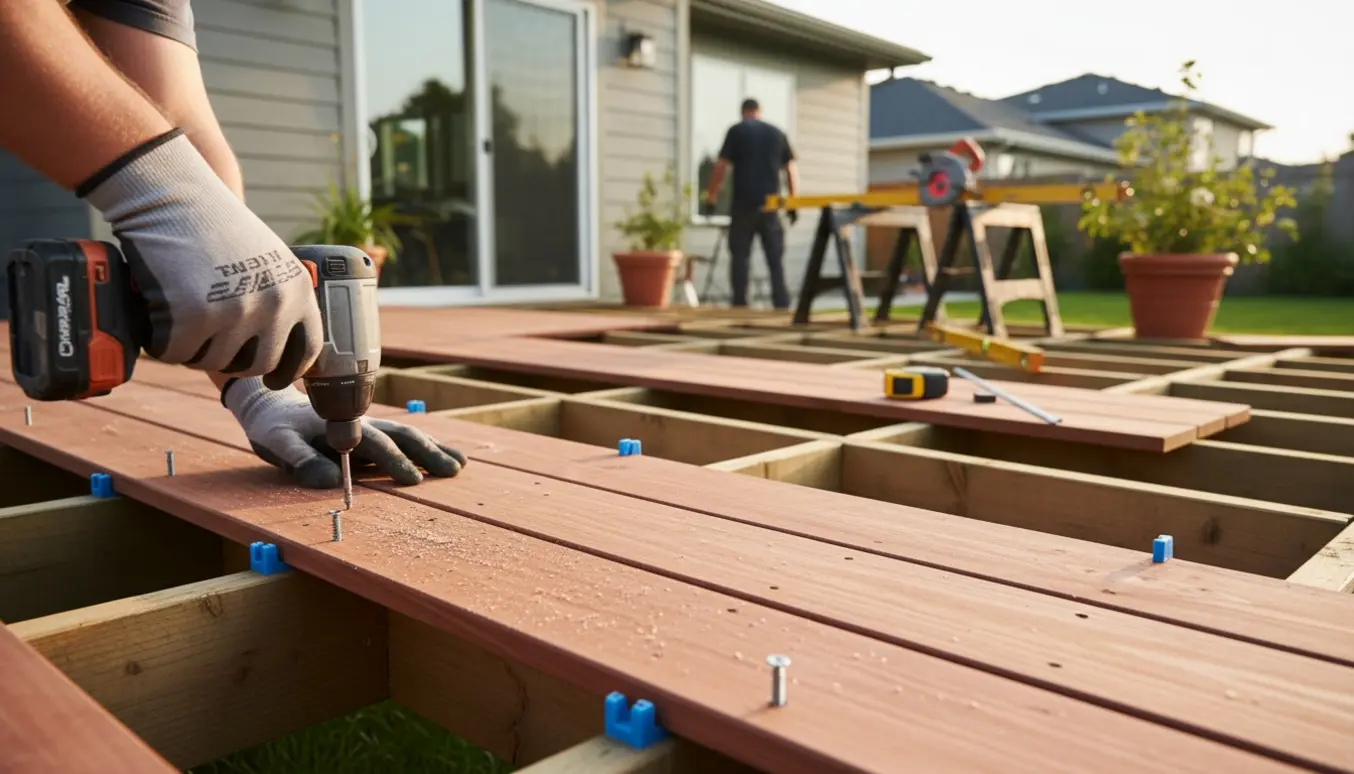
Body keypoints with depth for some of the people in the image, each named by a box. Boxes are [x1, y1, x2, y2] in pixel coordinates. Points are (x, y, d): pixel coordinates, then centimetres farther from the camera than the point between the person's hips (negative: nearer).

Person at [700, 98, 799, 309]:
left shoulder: (735, 131, 4)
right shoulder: (777, 133, 12)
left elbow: (720, 167, -2)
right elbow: (791, 170, 10)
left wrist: (711, 199, 2)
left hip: (743, 204, -2)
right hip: (770, 204, 2)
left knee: (740, 256, 3)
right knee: (776, 258, 6)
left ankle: (740, 304, 0)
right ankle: (782, 304, 1)